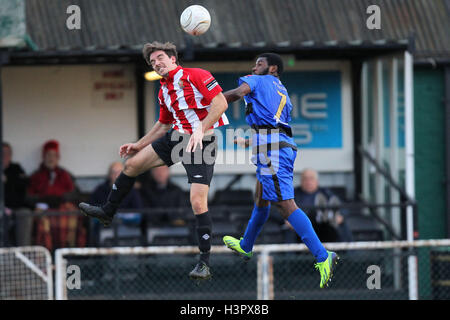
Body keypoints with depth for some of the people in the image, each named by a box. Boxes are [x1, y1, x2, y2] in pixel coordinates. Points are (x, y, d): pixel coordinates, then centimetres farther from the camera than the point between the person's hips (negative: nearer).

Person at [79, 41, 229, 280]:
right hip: (177, 136, 8)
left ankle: (204, 263, -9)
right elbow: (164, 124, 27)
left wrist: (201, 131, -26)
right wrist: (138, 145, 21)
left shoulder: (195, 75, -12)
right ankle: (107, 212, 28)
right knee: (132, 164, 8)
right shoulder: (164, 92, 14)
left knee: (198, 201, -17)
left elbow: (221, 102, -18)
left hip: (202, 142, -8)